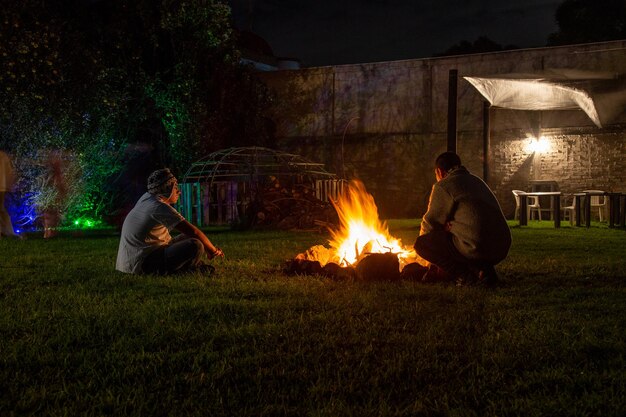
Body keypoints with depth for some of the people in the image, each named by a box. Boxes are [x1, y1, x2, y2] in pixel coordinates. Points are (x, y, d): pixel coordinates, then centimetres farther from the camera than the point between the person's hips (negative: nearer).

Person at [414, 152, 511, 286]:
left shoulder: (443, 186, 0)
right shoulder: (477, 181, 25)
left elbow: (430, 223, 6)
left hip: (477, 250, -9)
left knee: (421, 243, 1)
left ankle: (466, 275, -8)